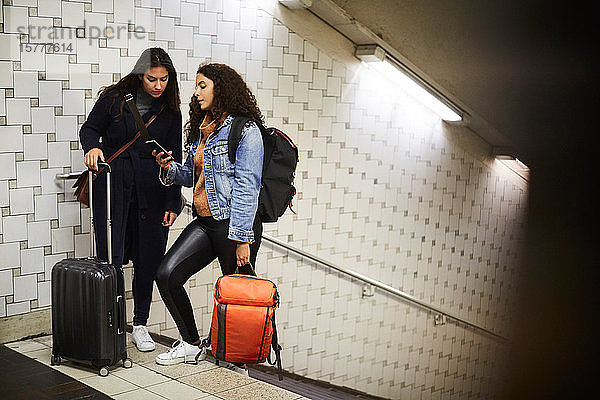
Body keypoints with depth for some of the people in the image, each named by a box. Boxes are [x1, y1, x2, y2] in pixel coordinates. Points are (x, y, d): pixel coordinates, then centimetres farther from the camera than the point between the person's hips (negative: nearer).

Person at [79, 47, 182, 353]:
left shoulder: (170, 112, 7)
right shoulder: (114, 98, 3)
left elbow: (173, 159, 8)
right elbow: (90, 128, 11)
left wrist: (172, 204, 3)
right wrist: (92, 147, -14)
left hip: (151, 192, 2)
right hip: (113, 187, -1)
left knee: (147, 261, 5)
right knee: (111, 259, -5)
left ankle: (140, 324, 20)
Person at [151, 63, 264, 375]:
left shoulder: (244, 130, -9)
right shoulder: (201, 129, 16)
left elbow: (246, 187, -15)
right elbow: (191, 176, 24)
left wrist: (242, 239, -18)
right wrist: (170, 168, 2)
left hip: (234, 223, -8)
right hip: (204, 223, 8)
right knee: (167, 275, -2)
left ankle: (239, 363, 21)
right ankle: (191, 344, 15)